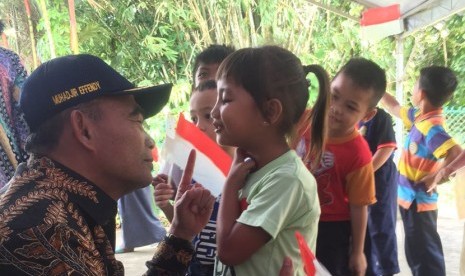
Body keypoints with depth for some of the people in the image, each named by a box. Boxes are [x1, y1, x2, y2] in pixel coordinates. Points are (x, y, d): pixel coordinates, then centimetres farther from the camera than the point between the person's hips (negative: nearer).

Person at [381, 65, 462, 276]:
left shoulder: (431, 127, -23)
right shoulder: (421, 116, 4)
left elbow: (459, 156, -35)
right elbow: (394, 108, 25)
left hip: (419, 201, -9)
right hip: (412, 199, 9)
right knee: (418, 256, 19)